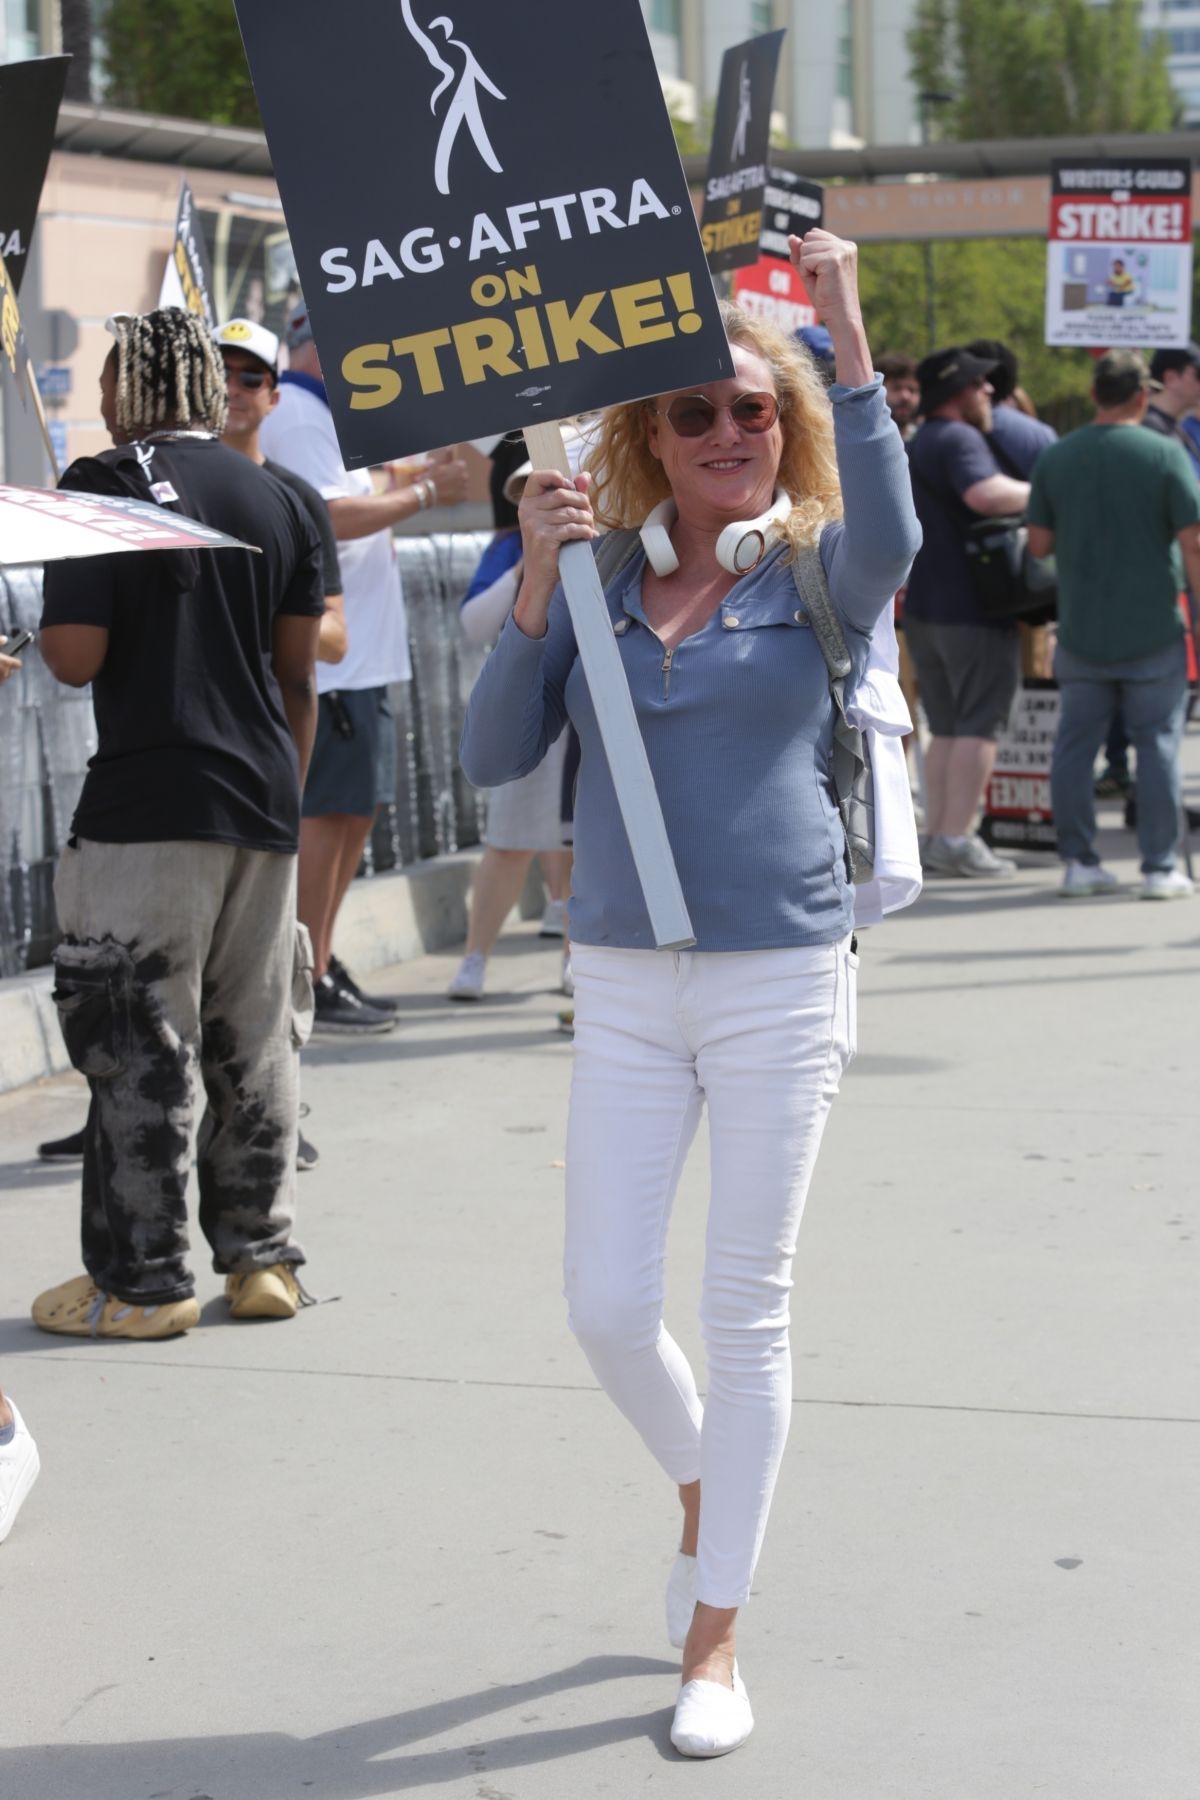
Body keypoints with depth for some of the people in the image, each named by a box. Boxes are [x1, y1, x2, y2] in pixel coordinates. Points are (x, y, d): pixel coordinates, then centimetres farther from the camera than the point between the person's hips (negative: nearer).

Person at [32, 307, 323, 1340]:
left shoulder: (104, 486, -7)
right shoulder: (275, 498, 11)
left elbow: (75, 657, -12)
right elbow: (299, 677, 13)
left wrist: (46, 622, 9)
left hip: (146, 807, -6)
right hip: (264, 801, 6)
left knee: (142, 1044, 0)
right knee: (257, 1041, 12)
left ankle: (142, 1281, 4)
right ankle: (261, 1257, 18)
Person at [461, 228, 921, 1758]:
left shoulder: (815, 577, -1)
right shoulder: (591, 586, 4)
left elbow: (889, 536, -26)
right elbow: (493, 757, -4)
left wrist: (847, 334, -30)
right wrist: (536, 584, -15)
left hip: (782, 977, -2)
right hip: (623, 986, 2)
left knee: (746, 1316, 6)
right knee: (607, 1308, 3)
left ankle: (715, 1641, 19)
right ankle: (697, 1484, 37)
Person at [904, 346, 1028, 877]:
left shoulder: (916, 445, 19)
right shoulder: (959, 439, -14)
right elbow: (985, 494, -32)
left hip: (923, 608, 9)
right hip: (974, 608, -9)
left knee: (946, 727, 13)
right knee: (979, 725, -5)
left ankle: (936, 836, 12)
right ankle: (957, 839, -7)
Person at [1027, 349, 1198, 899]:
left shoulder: (1056, 457, 2)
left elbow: (1039, 543, 4)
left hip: (1080, 632, 3)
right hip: (1153, 632, -3)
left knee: (1075, 745, 9)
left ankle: (1079, 862, 10)